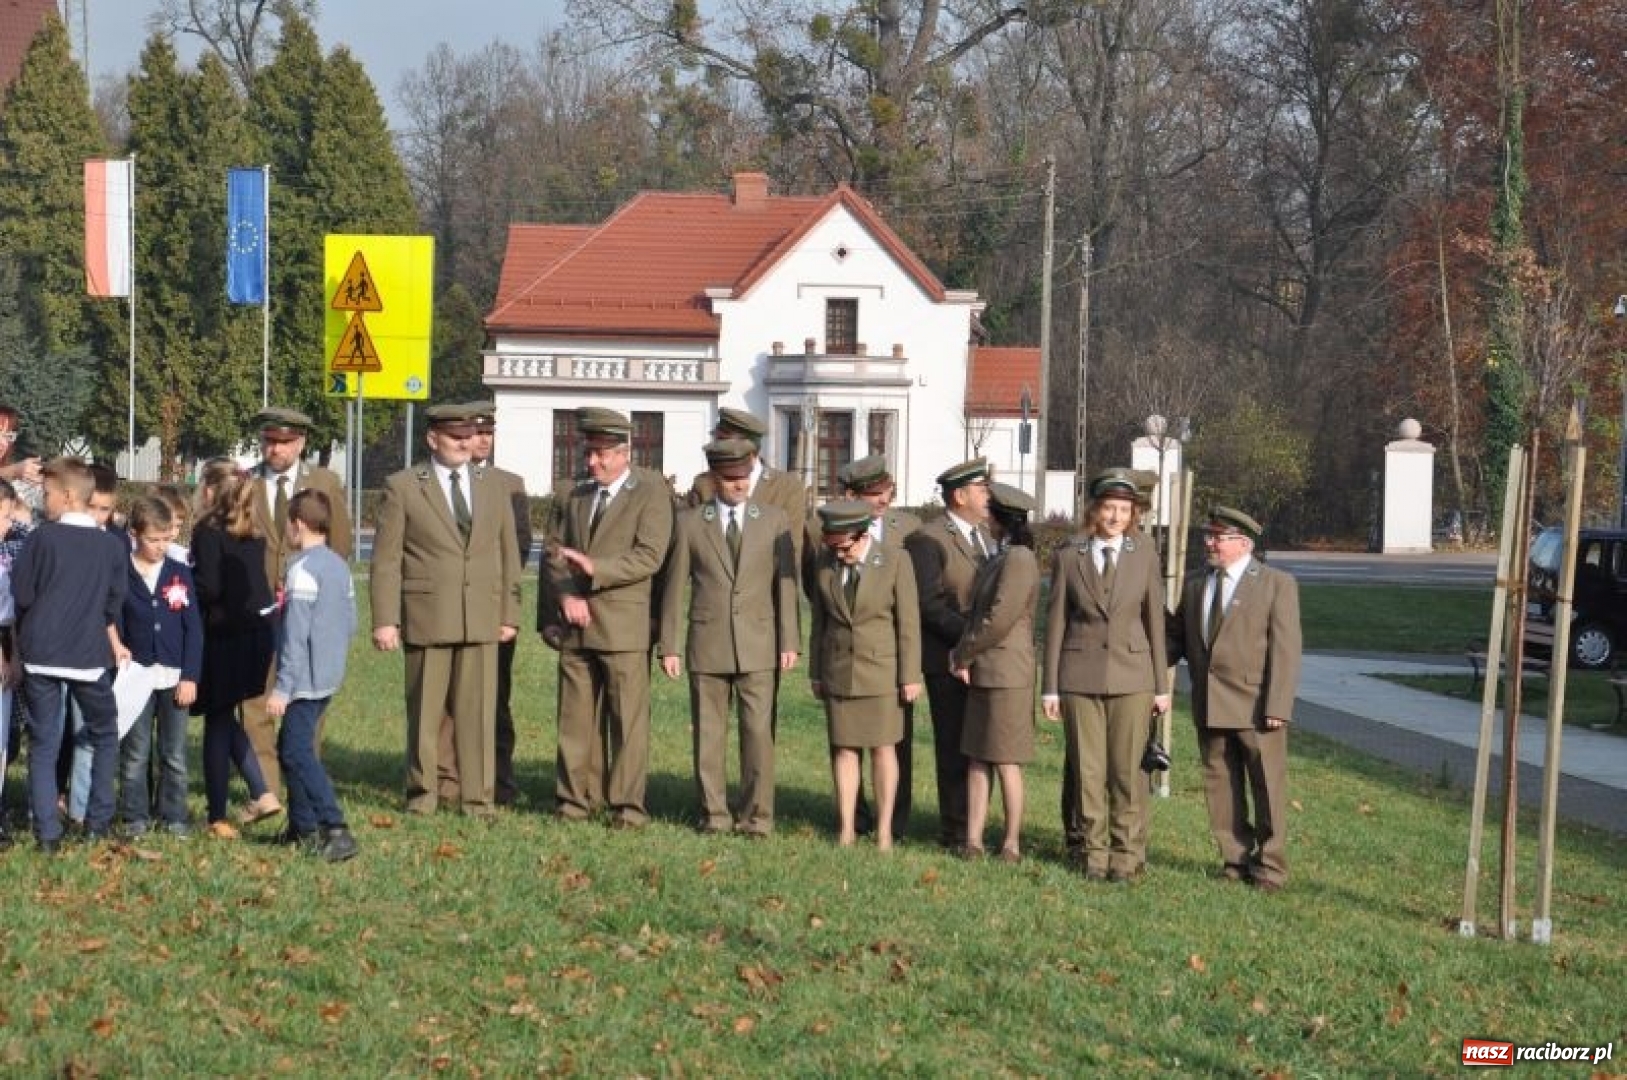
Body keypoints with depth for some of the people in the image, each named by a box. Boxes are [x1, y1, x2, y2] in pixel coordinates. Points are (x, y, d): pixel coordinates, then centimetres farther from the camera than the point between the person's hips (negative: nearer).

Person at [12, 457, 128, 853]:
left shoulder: (42, 538, -8)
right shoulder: (112, 545, 0)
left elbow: (20, 595, -4)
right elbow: (113, 605, 8)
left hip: (41, 654, -1)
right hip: (90, 655, 1)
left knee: (43, 743, 5)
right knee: (104, 735, 20)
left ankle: (48, 833, 0)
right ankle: (98, 821, 15)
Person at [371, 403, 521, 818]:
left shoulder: (493, 490, 13)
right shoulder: (403, 487, 1)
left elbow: (508, 557, 15)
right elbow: (385, 559, -1)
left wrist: (509, 614, 9)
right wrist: (385, 620, -7)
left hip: (482, 621, 2)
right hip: (426, 619, -2)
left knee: (478, 713, 1)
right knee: (424, 710, 4)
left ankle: (478, 797, 6)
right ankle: (422, 794, 14)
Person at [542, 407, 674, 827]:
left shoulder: (651, 493, -1)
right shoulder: (575, 496, 18)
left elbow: (648, 556, -11)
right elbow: (555, 552, 14)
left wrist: (594, 569, -19)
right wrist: (565, 594, -4)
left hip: (623, 624, -5)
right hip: (577, 623, 5)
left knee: (627, 717, -5)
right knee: (576, 715, 7)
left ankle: (627, 805, -1)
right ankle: (576, 798, 13)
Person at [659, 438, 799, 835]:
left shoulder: (773, 520, 5)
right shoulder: (690, 523, 4)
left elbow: (786, 582, 4)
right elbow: (675, 588, 7)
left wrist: (789, 641, -2)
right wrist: (667, 646, 4)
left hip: (758, 644, 0)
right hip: (707, 644, 1)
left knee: (758, 730, -5)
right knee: (708, 733, 4)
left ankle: (756, 816, 2)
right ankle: (714, 814, 12)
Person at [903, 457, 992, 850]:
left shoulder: (981, 536, 16)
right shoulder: (927, 541, -11)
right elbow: (929, 605, -18)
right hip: (949, 660, -8)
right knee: (955, 748, -2)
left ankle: (973, 827, 18)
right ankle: (955, 833, 4)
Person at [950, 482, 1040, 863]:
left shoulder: (1018, 560, -14)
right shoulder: (999, 558, 15)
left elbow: (999, 620, -19)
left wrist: (963, 655, -9)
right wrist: (963, 653, 1)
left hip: (1006, 672, -9)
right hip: (983, 672, 9)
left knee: (1006, 761, -2)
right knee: (976, 758, 7)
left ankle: (1012, 843, 6)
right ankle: (973, 840, 9)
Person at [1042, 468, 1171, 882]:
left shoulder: (1144, 553, 4)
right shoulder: (1068, 556, 3)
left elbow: (1155, 619, 6)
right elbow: (1056, 622, 6)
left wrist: (1162, 685, 5)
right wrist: (1049, 687, 3)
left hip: (1131, 676, 0)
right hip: (1080, 675, 0)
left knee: (1127, 770, -1)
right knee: (1086, 770, 2)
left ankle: (1126, 856, 8)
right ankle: (1091, 853, 13)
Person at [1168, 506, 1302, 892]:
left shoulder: (1277, 584, -2)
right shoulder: (1195, 586, 14)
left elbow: (1285, 650, -7)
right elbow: (1176, 638, 18)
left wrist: (1277, 707, -14)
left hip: (1256, 706, -5)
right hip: (1210, 707, 5)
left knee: (1268, 787, 0)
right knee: (1221, 787, 8)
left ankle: (1269, 867, 8)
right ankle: (1236, 862, 17)